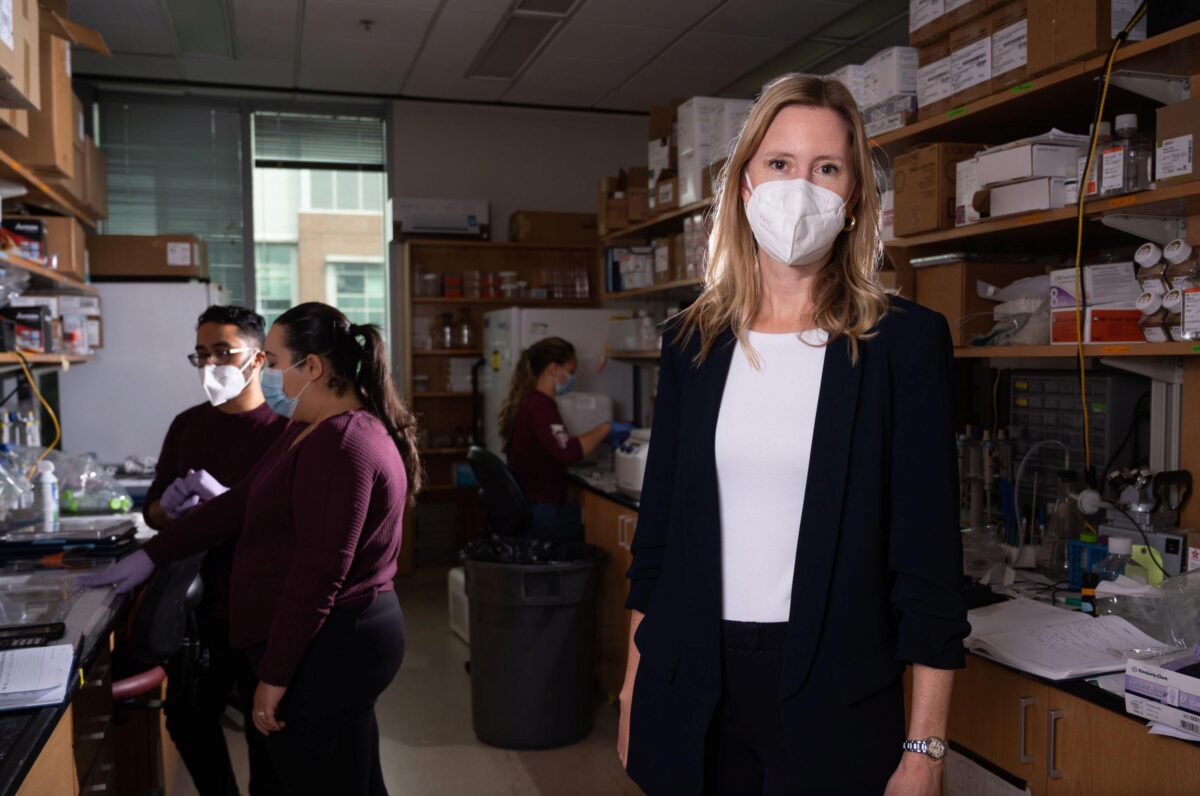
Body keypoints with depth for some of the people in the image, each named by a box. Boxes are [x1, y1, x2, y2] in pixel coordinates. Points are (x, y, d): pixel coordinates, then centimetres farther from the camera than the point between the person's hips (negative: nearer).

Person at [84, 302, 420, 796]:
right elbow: (241, 505, 15)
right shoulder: (317, 430, 12)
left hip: (327, 649, -10)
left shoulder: (339, 445, -22)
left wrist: (274, 678, -17)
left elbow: (318, 574, -23)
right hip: (342, 638, 10)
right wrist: (151, 555, 14)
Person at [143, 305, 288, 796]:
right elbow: (152, 510, 12)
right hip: (200, 604, 6)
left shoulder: (283, 431, -13)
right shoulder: (186, 425, 6)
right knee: (186, 719, 20)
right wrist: (169, 508, -10)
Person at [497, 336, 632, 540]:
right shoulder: (541, 406, -20)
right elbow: (567, 453, -34)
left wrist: (601, 436, 9)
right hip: (542, 515, -9)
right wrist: (605, 429, -21)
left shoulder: (526, 401, 11)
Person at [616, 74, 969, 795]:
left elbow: (929, 557, -7)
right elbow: (659, 527, 7)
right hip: (694, 688, 3)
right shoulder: (692, 341, 3)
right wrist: (635, 692, 8)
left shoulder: (905, 342, -7)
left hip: (835, 692, -2)